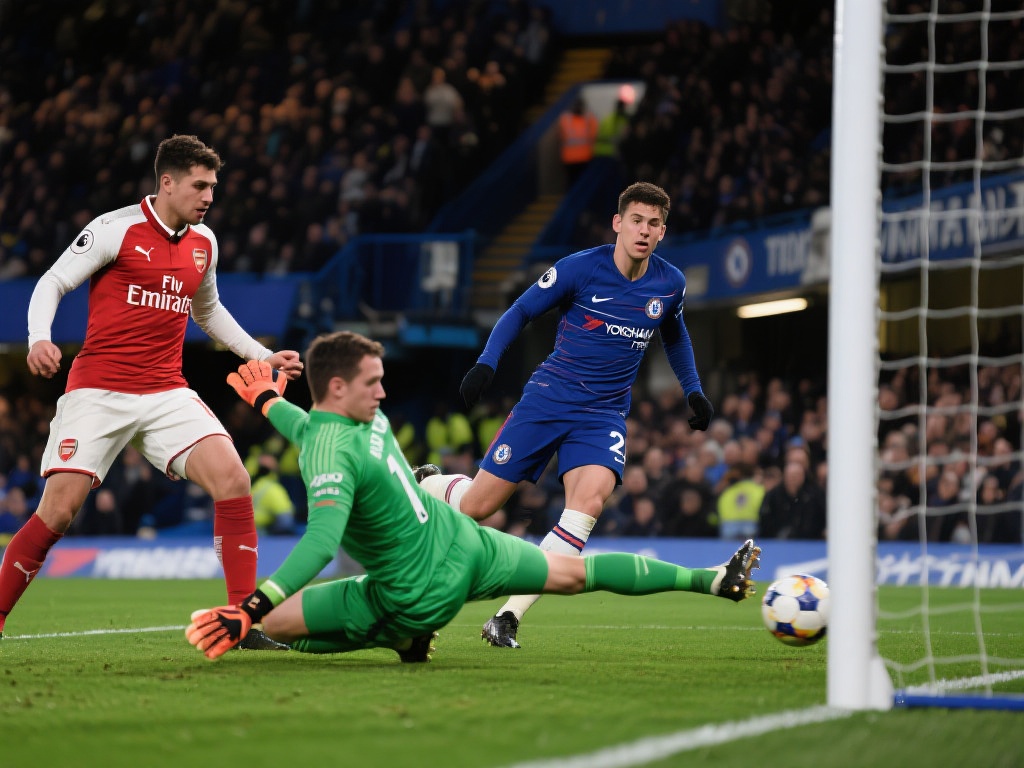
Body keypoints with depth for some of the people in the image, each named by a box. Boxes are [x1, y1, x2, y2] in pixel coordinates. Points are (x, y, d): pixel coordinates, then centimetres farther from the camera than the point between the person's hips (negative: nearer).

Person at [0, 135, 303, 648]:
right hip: (97, 389, -4)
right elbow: (51, 283, -2)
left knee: (232, 478, -16)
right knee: (58, 511, -11)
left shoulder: (204, 243, 11)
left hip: (166, 393, 4)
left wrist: (262, 356, 25)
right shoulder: (115, 229, -6)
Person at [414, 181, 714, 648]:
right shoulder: (581, 268, -10)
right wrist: (486, 363, -12)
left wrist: (693, 390, 19)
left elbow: (674, 334, 24)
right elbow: (521, 311, 0)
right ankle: (423, 484, 38)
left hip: (604, 415, 2)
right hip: (548, 398, -2)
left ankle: (508, 618, -23)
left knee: (591, 498, -28)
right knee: (478, 506, -2)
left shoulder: (670, 284, 2)